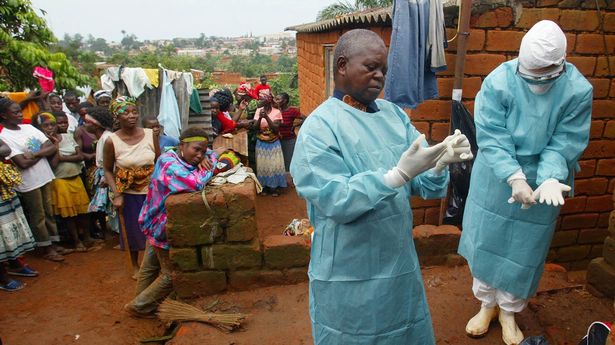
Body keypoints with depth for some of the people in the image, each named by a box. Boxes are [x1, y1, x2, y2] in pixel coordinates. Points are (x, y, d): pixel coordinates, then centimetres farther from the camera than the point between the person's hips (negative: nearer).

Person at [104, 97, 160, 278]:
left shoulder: (151, 135, -9)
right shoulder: (111, 141, -13)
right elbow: (108, 170, -3)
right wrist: (116, 194, -13)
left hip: (151, 191, 1)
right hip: (128, 193, -1)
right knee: (133, 230, 14)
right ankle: (136, 266, 38)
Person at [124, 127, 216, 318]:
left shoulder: (184, 159, -2)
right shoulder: (169, 164, -28)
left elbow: (212, 154, 9)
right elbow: (196, 184, -43)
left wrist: (206, 159, -15)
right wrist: (207, 169, -24)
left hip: (157, 225, 9)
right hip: (164, 230, -9)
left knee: (150, 267, 25)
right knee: (171, 275, 7)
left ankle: (141, 301, 45)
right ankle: (139, 306, 24)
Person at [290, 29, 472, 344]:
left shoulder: (393, 113, 2)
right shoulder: (319, 127, -15)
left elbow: (421, 184, 0)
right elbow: (336, 202, -24)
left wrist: (441, 162, -21)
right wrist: (400, 174, -31)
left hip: (400, 260, 6)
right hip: (350, 274, -6)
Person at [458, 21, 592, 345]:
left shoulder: (578, 90, -14)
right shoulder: (498, 82, -18)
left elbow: (564, 144, -11)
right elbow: (491, 137, -18)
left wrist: (550, 179, -28)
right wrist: (515, 177, -28)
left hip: (544, 180, 1)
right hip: (497, 178, 0)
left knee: (526, 249, 11)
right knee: (486, 240, 10)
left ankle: (509, 310, 35)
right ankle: (487, 303, 34)